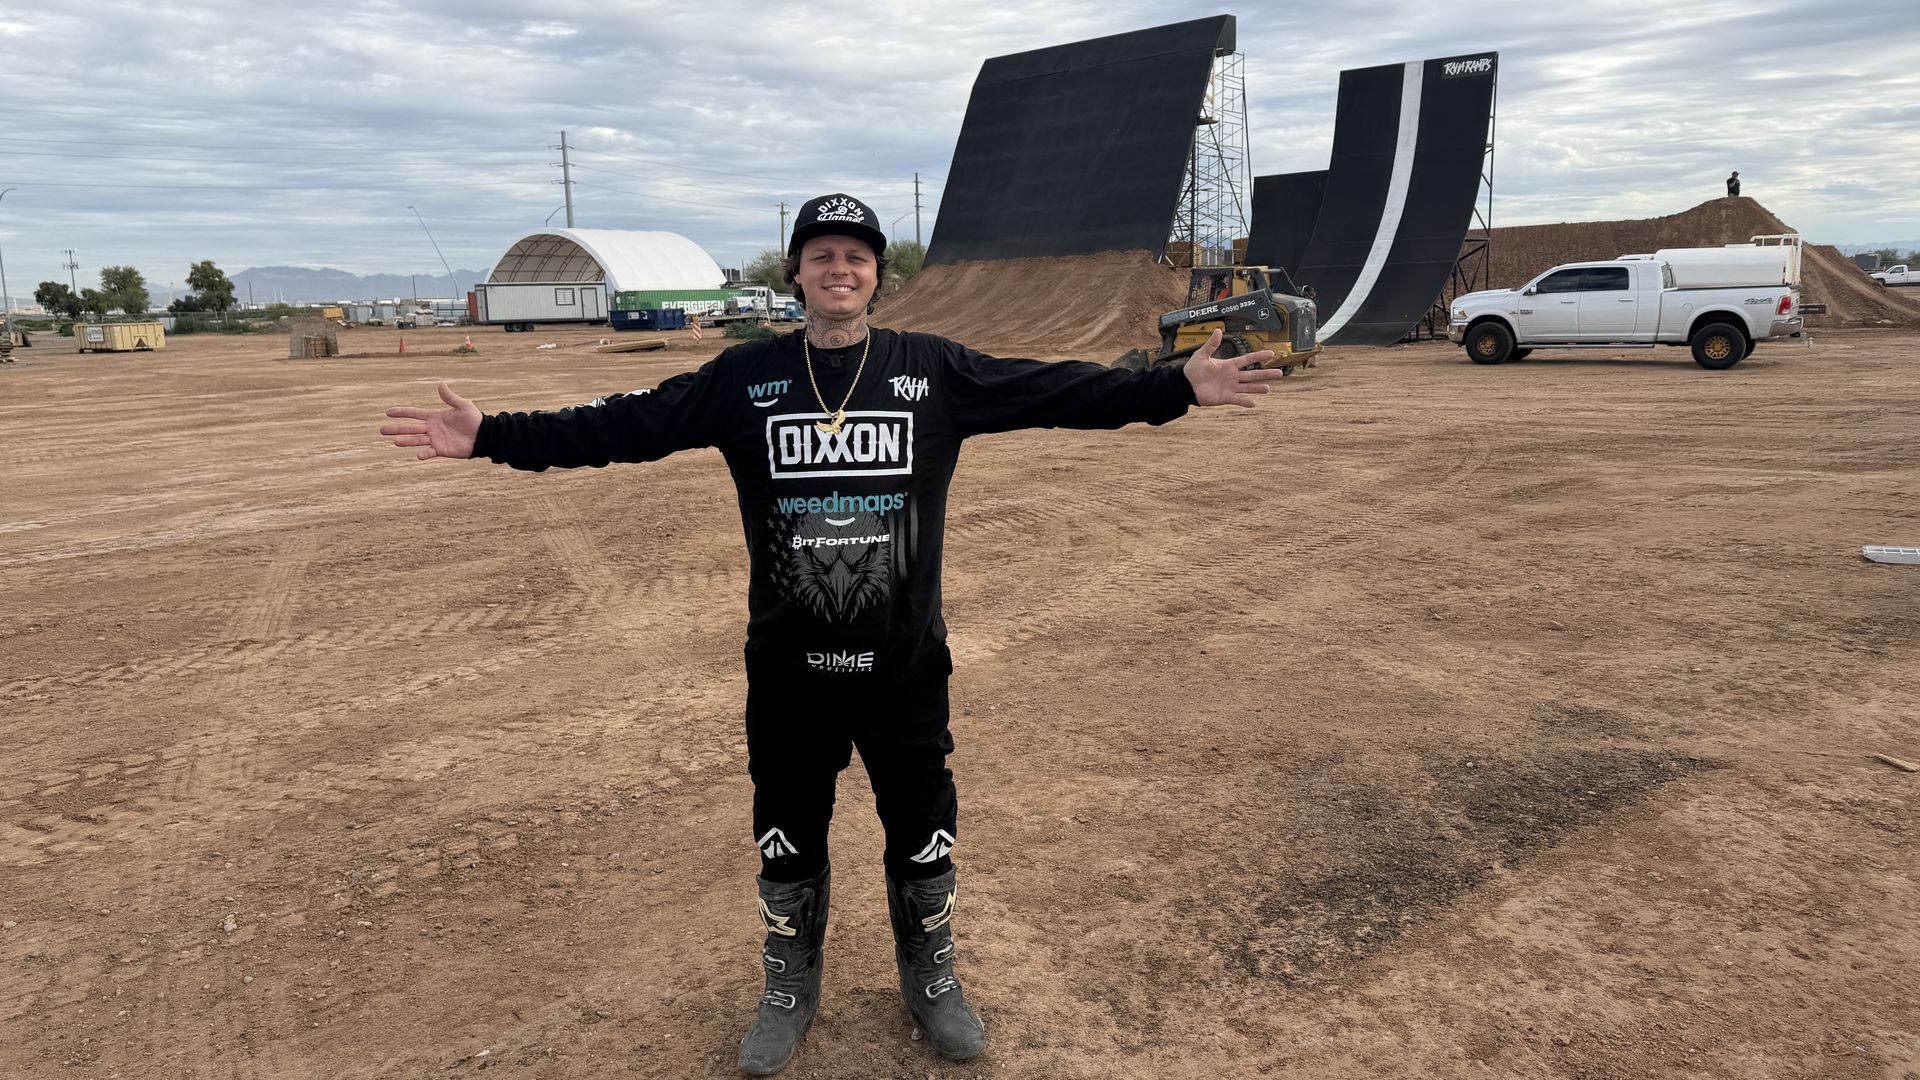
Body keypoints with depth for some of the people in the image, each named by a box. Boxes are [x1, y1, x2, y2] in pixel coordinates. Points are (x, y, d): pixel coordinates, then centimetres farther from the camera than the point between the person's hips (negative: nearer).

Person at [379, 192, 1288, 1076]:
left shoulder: (936, 371, -2)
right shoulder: (744, 378, -1)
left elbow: (1061, 393, -4)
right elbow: (621, 427, -1)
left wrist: (1177, 387, -12)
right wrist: (493, 436, -8)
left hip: (907, 667, 0)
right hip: (787, 670, 1)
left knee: (924, 838, 13)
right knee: (786, 842, 15)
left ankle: (931, 984, 40)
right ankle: (789, 993, 40)